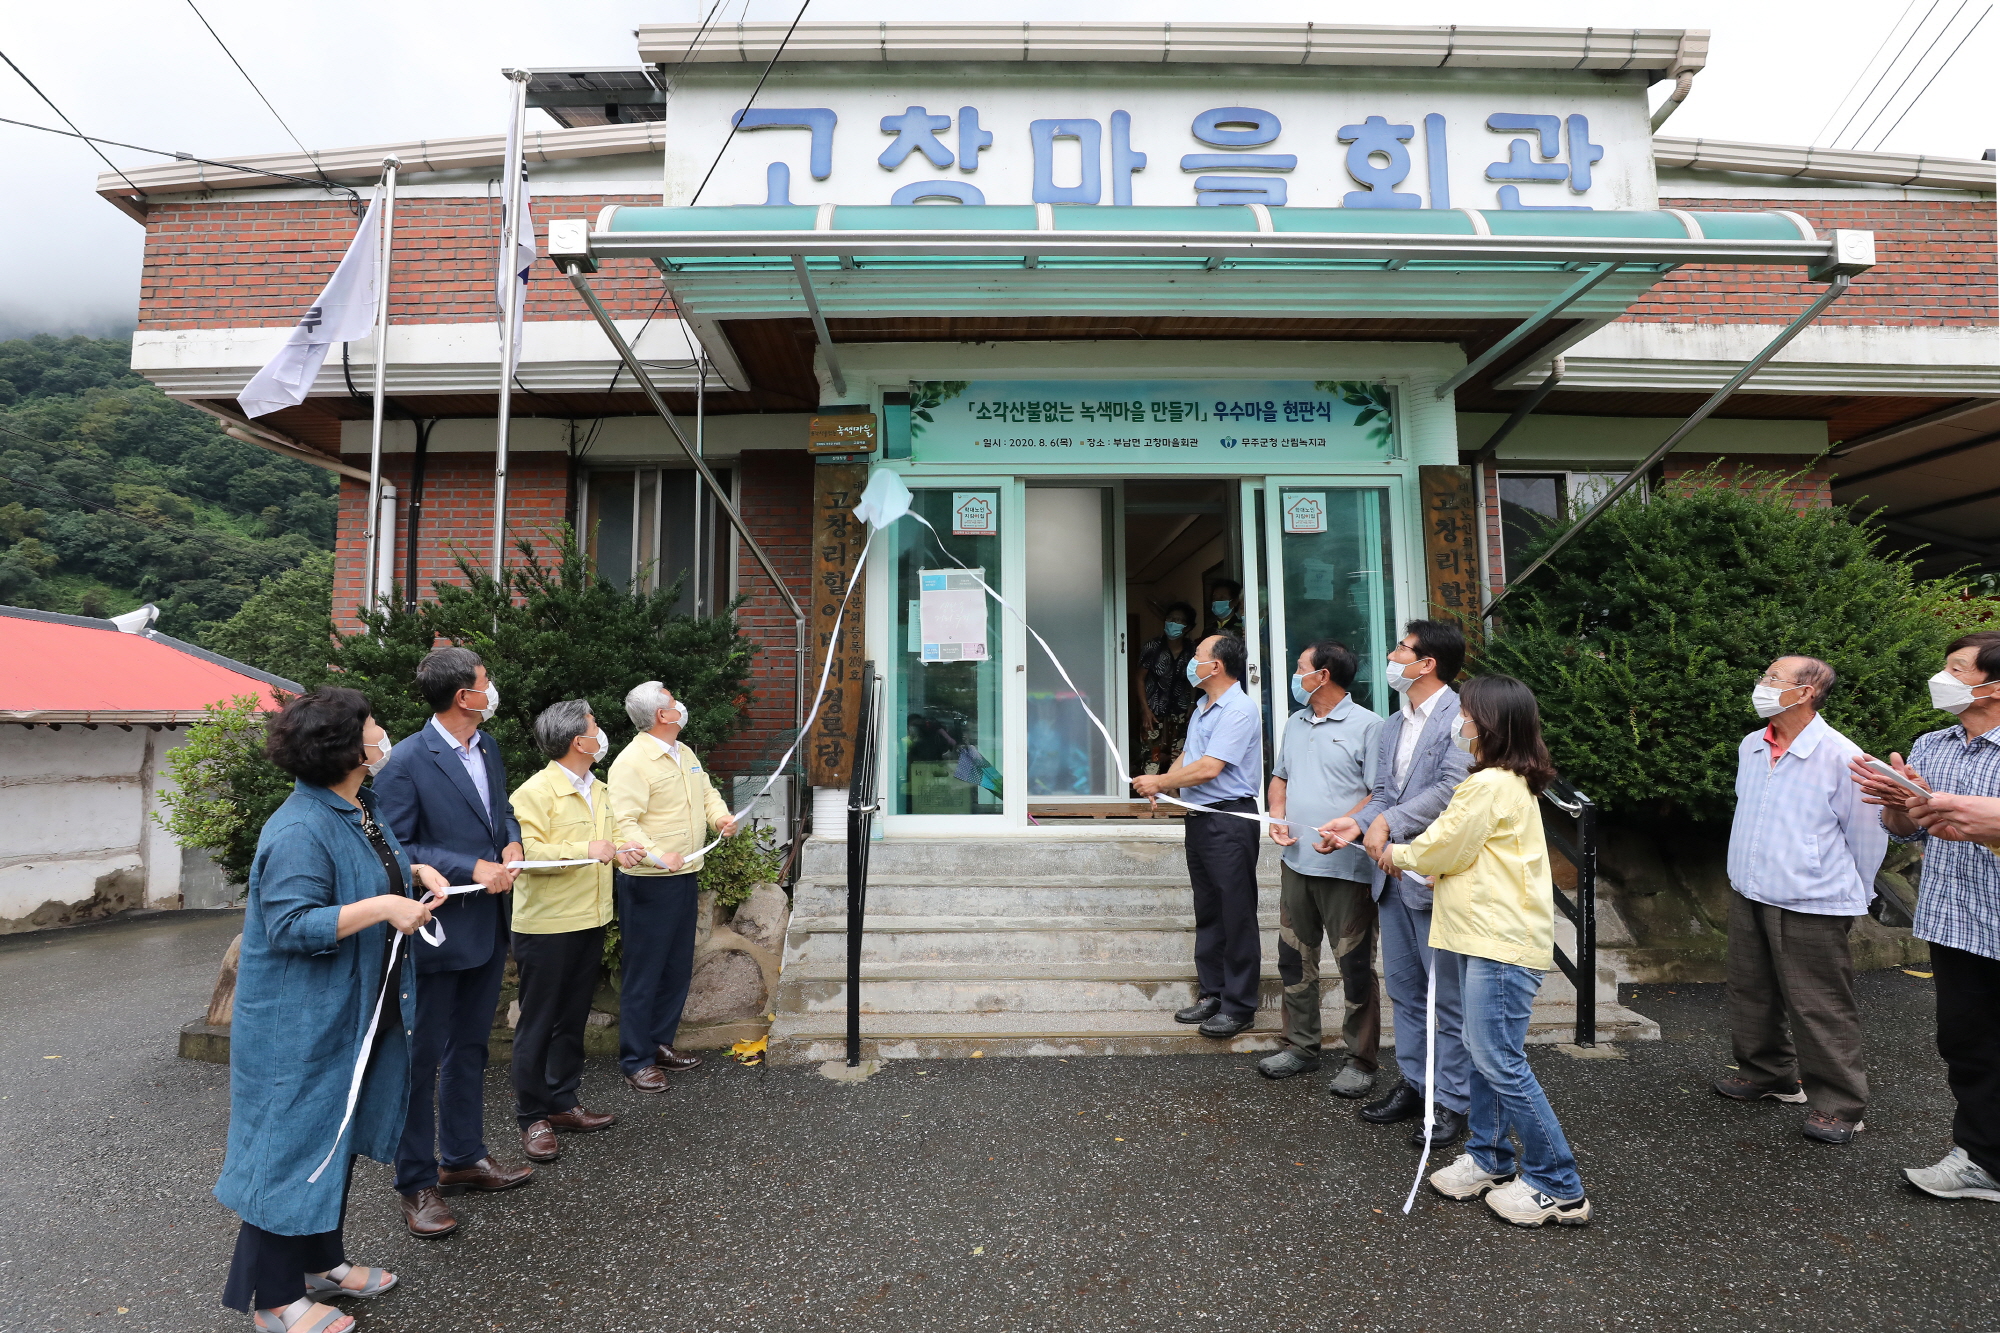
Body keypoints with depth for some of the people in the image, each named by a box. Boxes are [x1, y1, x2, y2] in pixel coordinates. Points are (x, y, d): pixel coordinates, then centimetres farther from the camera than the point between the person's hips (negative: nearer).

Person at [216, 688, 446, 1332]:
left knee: (339, 1136, 21)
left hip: (357, 1009, 10)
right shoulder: (300, 830, -25)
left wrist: (413, 871, 3)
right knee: (297, 1145, 4)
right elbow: (291, 925, -27)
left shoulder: (359, 807, 5)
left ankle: (321, 1262, 37)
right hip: (303, 1022, -10)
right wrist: (382, 907, -31)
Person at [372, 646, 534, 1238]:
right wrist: (472, 869, -21)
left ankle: (464, 1156, 38)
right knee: (420, 1058, 8)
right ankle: (417, 1183, 24)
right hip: (436, 931, -8)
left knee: (469, 1047, 21)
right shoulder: (406, 762, -18)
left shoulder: (487, 747, 5)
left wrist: (512, 841, -3)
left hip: (488, 926, 8)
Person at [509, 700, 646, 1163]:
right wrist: (584, 850, -31)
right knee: (537, 1024, 5)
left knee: (572, 1019, 17)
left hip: (590, 922, 8)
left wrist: (617, 853, 7)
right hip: (546, 926, -8)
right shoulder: (536, 791, -15)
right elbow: (525, 852, -25)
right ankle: (533, 1117, 16)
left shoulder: (599, 790, 13)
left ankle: (563, 1103, 30)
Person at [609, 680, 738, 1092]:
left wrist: (721, 816, 1)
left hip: (684, 877, 9)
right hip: (648, 883, -9)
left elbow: (707, 793, 23)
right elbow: (623, 822, -23)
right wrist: (655, 855, -37)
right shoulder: (633, 761, -16)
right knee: (644, 972, 2)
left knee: (678, 968, 17)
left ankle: (660, 1043, 32)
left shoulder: (684, 754, 12)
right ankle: (637, 1061, 15)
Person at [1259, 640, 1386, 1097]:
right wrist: (1277, 816, 5)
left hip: (1346, 867, -7)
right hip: (1296, 860, 7)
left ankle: (1361, 1060, 17)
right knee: (1295, 960, 15)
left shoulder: (1367, 725, -8)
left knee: (1355, 966, 3)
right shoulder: (1295, 723, 15)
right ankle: (1301, 1047, 29)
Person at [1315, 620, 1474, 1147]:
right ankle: (1413, 1085, 32)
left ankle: (1454, 1103, 19)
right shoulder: (1392, 725, 15)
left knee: (1450, 997, 5)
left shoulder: (1462, 717, -13)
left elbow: (1451, 788, -23)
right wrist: (1359, 823, -4)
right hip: (1393, 874, 8)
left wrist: (1387, 823, -19)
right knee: (1404, 990, 18)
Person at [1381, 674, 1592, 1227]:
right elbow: (1459, 847, 17)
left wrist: (1397, 852, 5)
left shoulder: (1490, 785, -19)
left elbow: (1442, 850, -11)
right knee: (1484, 1053, 17)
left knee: (1500, 1061, -4)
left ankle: (1558, 1188, 8)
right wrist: (1414, 853, 6)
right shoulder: (1513, 781, 14)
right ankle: (1489, 1160, 29)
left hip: (1501, 941, -11)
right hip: (1484, 934, 11)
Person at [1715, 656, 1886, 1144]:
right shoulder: (1750, 747, 6)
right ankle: (1766, 1072, 36)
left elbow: (1866, 837, -6)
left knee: (1820, 1009, 2)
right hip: (1747, 897, 7)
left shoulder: (1841, 757, -15)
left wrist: (1848, 897, 4)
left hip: (1811, 907, -7)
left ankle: (1838, 1105, 17)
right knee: (1752, 994, 18)